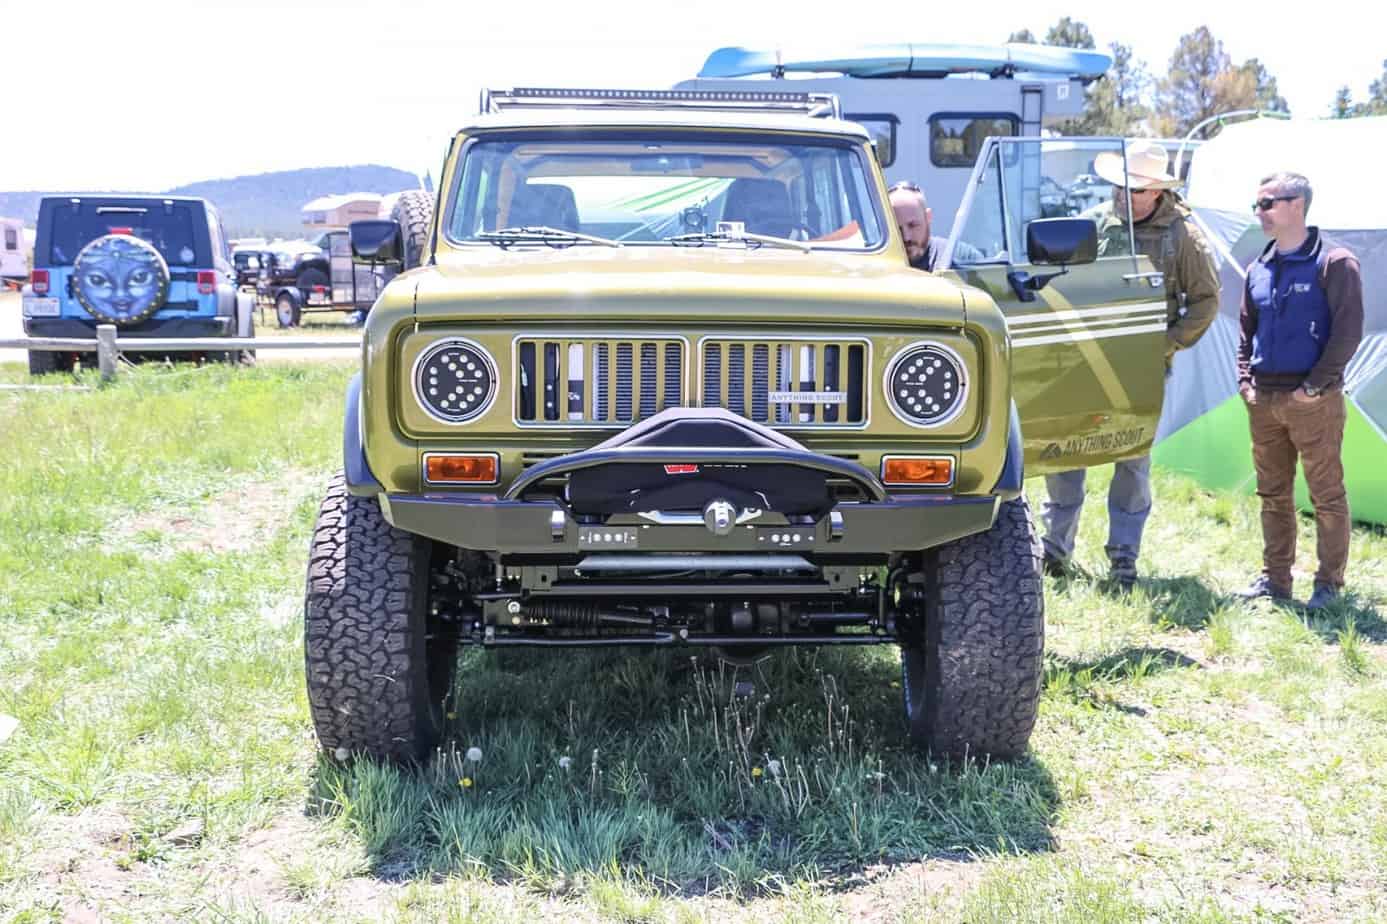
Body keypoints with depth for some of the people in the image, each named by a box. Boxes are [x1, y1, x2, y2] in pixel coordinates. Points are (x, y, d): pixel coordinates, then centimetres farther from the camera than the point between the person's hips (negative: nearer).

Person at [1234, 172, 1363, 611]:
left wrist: (1315, 385, -14)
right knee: (1273, 493, 12)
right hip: (1264, 401, 7)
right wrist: (1245, 381, 8)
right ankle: (1275, 578, 21)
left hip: (1313, 402, -7)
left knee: (1326, 494, 1)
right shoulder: (1259, 269, 12)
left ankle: (1329, 583, 8)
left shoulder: (1334, 262, -8)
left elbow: (1348, 331, -11)